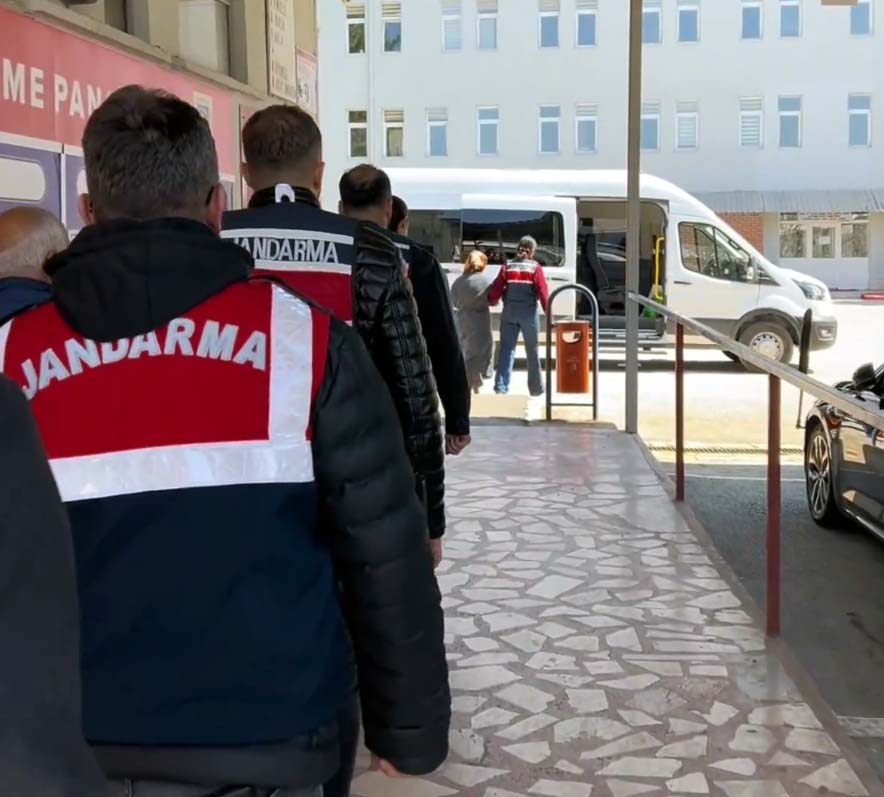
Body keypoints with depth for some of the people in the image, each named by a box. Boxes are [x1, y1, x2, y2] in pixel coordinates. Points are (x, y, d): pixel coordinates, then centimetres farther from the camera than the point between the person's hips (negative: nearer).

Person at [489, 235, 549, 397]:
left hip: (509, 313, 2)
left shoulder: (508, 266, 4)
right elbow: (543, 292, -9)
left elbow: (496, 288, 0)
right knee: (532, 352, 11)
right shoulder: (535, 268, -2)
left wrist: (493, 301, 19)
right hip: (529, 313, -2)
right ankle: (536, 388, 20)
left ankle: (501, 386, -14)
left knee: (506, 350, 0)